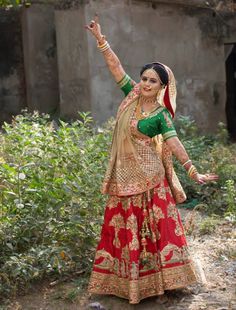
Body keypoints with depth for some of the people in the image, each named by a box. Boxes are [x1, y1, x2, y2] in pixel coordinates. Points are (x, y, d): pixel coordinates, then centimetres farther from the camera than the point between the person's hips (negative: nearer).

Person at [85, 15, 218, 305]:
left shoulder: (161, 113, -9)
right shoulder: (132, 94, 2)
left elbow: (174, 143, -13)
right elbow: (115, 66, 1)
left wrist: (193, 172, -19)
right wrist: (100, 38, -3)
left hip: (148, 178, -5)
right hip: (123, 176, 5)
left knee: (155, 224, 3)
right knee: (124, 225, 11)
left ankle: (153, 276, 14)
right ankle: (126, 279, 23)